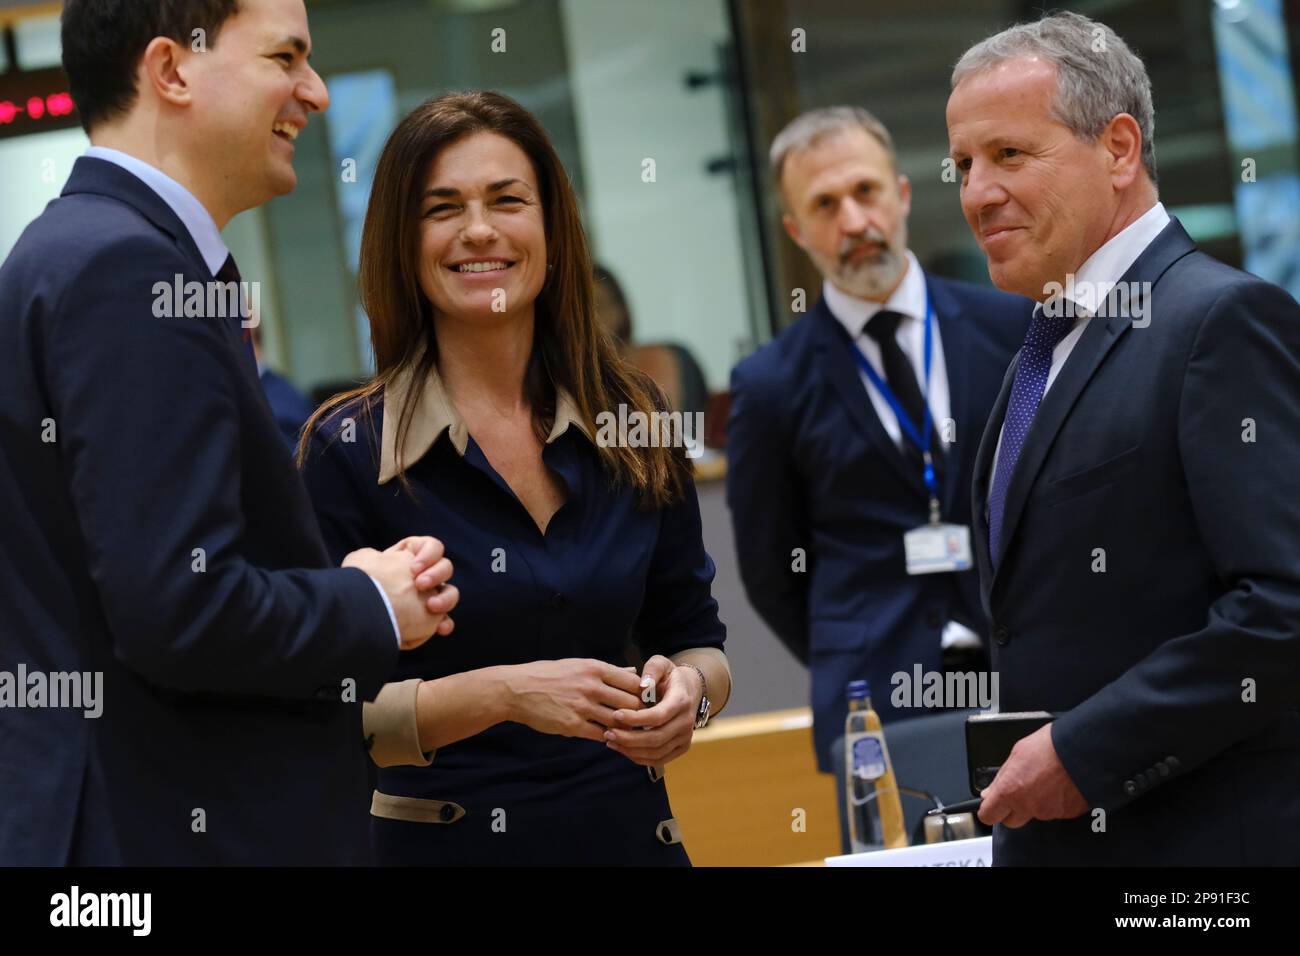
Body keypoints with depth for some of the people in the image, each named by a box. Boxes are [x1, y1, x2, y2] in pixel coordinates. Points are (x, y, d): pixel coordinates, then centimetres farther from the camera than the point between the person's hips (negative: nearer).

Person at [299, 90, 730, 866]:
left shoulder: (633, 422, 0)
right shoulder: (347, 450, -10)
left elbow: (696, 640, 8)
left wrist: (688, 689, -13)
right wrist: (505, 693, -24)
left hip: (628, 829, 3)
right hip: (441, 841, -3)